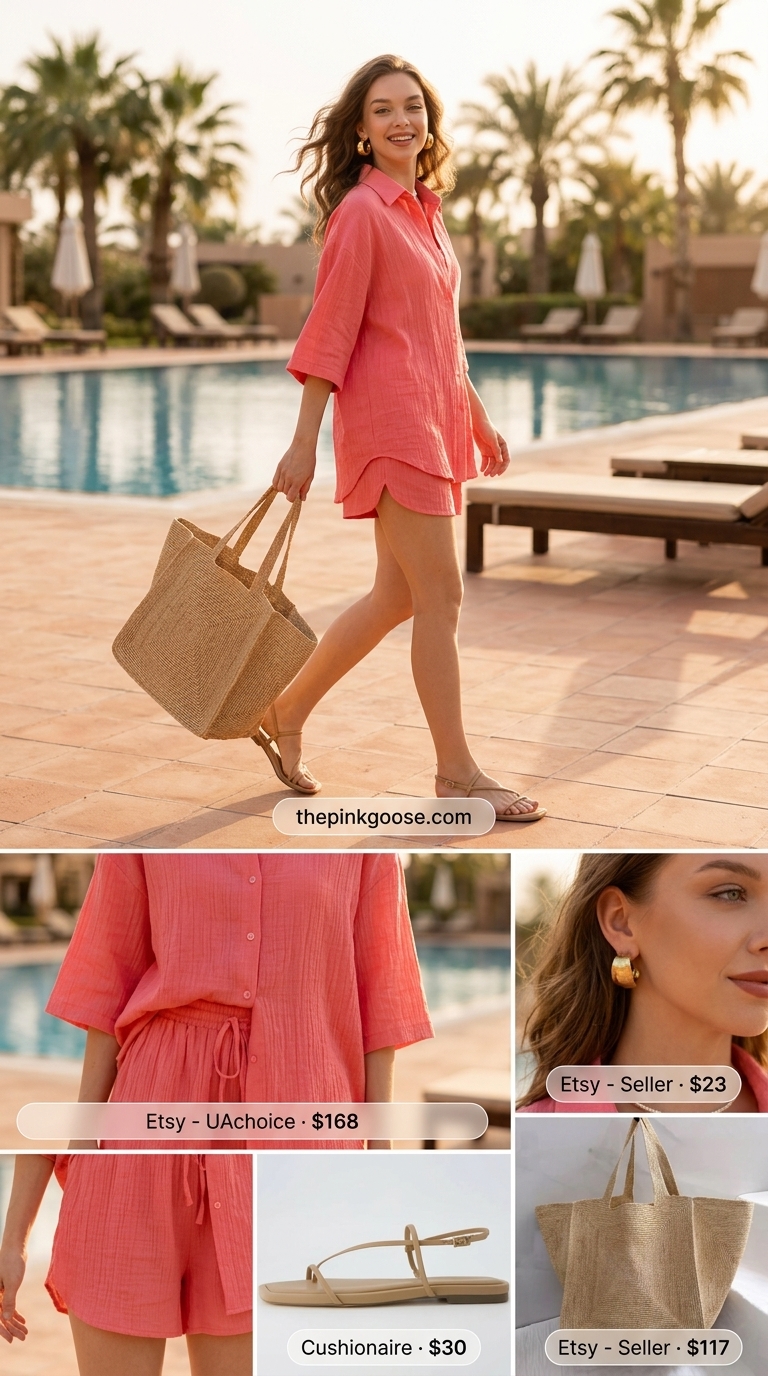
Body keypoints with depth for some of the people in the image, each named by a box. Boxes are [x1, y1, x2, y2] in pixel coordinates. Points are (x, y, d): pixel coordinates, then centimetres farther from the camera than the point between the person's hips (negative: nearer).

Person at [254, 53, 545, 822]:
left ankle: (286, 714, 26)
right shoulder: (360, 212, -9)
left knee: (398, 597, 13)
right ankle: (456, 773, 5)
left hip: (433, 420, 9)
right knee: (440, 595, -5)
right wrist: (305, 441, -15)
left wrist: (477, 417, 24)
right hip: (390, 420, -9)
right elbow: (330, 332, -12)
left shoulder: (424, 210, 17)